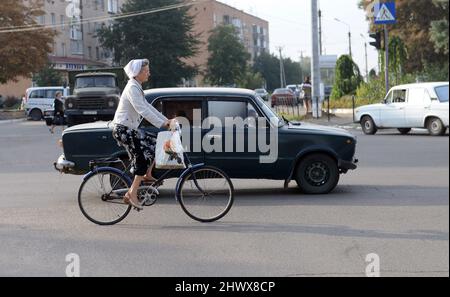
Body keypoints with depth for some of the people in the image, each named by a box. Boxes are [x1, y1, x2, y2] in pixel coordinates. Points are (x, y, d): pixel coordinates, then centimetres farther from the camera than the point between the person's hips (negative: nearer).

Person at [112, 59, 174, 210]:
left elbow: (148, 107, 19)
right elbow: (142, 110, -26)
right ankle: (132, 194, -10)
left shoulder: (137, 88, 16)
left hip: (130, 129, 10)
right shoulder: (132, 88, -16)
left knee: (156, 143, 10)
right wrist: (162, 124, -29)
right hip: (123, 130, -10)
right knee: (143, 157, -12)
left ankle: (147, 175, 17)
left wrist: (166, 120, 12)